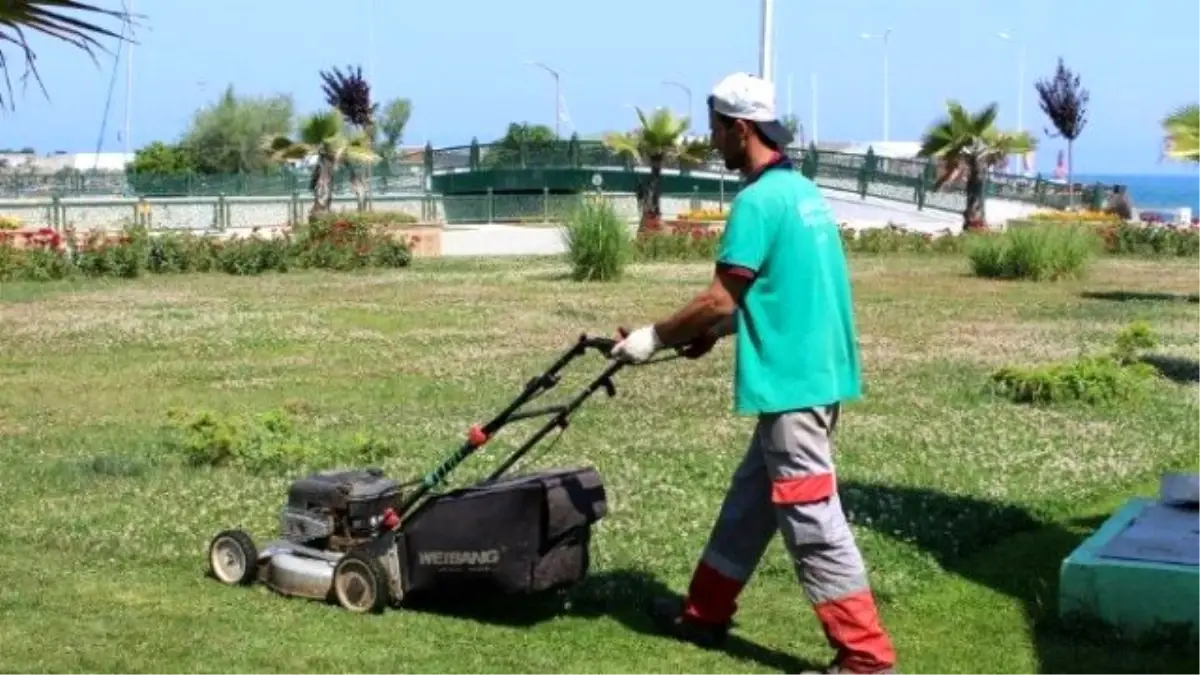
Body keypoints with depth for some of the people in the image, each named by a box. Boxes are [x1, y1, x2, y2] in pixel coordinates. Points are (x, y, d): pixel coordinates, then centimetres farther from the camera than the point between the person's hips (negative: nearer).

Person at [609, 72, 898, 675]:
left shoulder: (759, 200, -16)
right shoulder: (800, 189, 14)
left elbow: (719, 299, -16)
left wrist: (654, 337, -4)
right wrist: (710, 334, 21)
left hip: (792, 382, -10)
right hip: (810, 371, 10)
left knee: (812, 522, -5)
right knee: (749, 500, 20)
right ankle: (705, 613, 33)